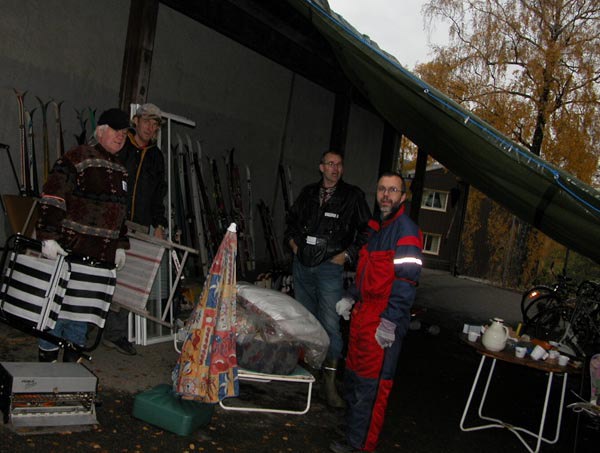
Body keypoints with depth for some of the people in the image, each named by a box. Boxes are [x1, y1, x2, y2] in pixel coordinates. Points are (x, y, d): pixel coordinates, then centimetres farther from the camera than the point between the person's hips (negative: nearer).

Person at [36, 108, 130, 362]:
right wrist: (48, 237, -18)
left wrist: (120, 245, 20)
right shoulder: (78, 158, -6)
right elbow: (52, 198, -12)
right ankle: (47, 356, 14)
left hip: (101, 255, 7)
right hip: (68, 248, -6)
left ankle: (72, 358, 23)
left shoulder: (120, 171, 17)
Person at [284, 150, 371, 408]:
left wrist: (346, 255, -6)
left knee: (330, 324, -10)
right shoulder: (308, 193, 11)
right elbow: (291, 219, 27)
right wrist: (293, 242, 12)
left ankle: (329, 382, -4)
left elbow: (366, 232, 0)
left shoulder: (352, 196, -2)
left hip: (330, 268, -4)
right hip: (302, 265, 5)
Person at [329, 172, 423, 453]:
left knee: (370, 385, -2)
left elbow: (406, 281, -20)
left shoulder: (406, 231, -13)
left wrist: (389, 322, -23)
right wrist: (351, 300, 19)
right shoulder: (375, 228, 16)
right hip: (362, 314, 9)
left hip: (384, 321, -9)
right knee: (354, 375, 17)